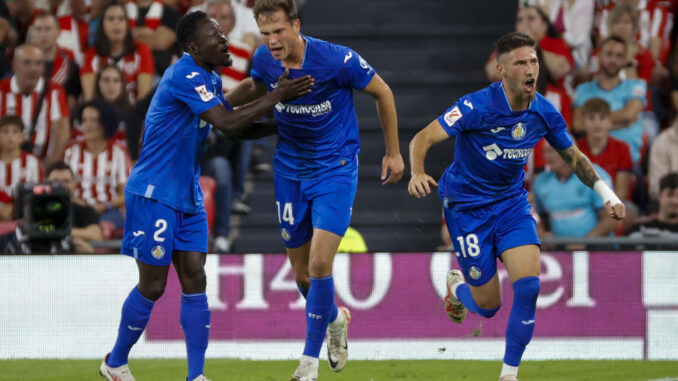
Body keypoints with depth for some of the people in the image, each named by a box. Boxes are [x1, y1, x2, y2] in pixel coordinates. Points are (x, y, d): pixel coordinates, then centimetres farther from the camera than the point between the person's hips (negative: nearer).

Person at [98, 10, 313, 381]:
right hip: (154, 194, -9)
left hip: (188, 197, 9)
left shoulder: (209, 79, 10)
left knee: (194, 282, 1)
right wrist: (277, 96, -24)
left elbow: (237, 128, 20)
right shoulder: (184, 76, -20)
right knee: (152, 287, -1)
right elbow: (228, 123, -28)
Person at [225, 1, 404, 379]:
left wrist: (393, 152, 2)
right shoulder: (264, 60, -8)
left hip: (336, 169, -4)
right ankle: (335, 319, 41)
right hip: (290, 173, 4)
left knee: (320, 264, -16)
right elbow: (254, 88, 17)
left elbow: (383, 92, -5)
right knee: (302, 273, 8)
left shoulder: (338, 60, -21)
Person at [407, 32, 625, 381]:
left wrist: (606, 194, -2)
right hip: (467, 206, -4)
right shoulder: (477, 107, -23)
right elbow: (423, 138, -26)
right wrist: (417, 174, -47)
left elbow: (574, 157, 9)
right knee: (488, 305, 0)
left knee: (528, 285, -17)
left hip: (512, 203, 4)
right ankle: (456, 287, 38)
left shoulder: (544, 113, -7)